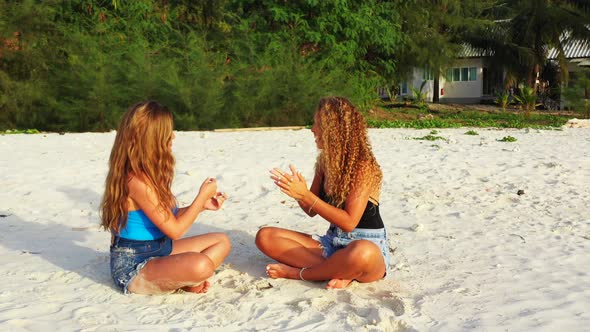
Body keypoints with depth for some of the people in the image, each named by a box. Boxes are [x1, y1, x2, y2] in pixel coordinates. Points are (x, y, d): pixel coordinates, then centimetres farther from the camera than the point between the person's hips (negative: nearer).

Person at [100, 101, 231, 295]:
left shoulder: (148, 174, 5)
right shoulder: (138, 180, -24)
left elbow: (168, 218, 11)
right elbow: (174, 230, -19)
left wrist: (202, 204, 9)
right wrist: (202, 196, -8)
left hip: (158, 249, 10)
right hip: (133, 267, -10)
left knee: (222, 242, 12)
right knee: (200, 265, -36)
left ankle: (183, 278, -5)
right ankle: (183, 282, -3)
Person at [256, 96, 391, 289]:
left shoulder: (363, 167, -16)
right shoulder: (324, 161, 4)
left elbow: (349, 222, -22)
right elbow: (312, 211, 7)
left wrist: (306, 195, -24)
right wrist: (297, 192, -14)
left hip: (369, 246, -6)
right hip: (333, 243, 7)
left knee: (362, 254, -44)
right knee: (265, 237, -6)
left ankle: (298, 272, -16)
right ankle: (337, 270, -16)